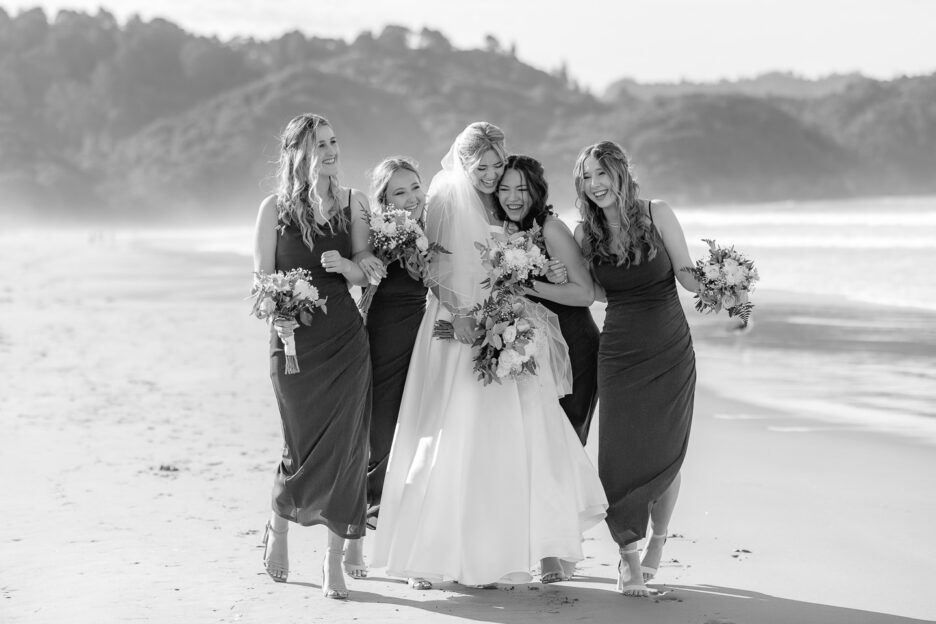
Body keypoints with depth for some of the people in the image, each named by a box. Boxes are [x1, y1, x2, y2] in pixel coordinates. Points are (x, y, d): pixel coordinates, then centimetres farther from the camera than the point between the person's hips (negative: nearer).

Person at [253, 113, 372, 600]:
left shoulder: (351, 202, 6)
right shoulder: (275, 208, -2)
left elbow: (365, 274, 9)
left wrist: (343, 264, -13)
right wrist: (277, 314, -20)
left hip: (346, 339, 2)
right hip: (294, 338, -2)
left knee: (344, 448, -1)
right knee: (305, 447, 0)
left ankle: (334, 560, 9)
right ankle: (277, 527, 31)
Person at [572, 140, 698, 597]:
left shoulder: (656, 215, -6)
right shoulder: (586, 233, 0)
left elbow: (688, 277, -3)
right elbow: (591, 292, 7)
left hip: (671, 352, -1)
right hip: (619, 351, 1)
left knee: (666, 454, 3)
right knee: (621, 453, -4)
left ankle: (657, 542, 28)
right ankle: (629, 559, 7)